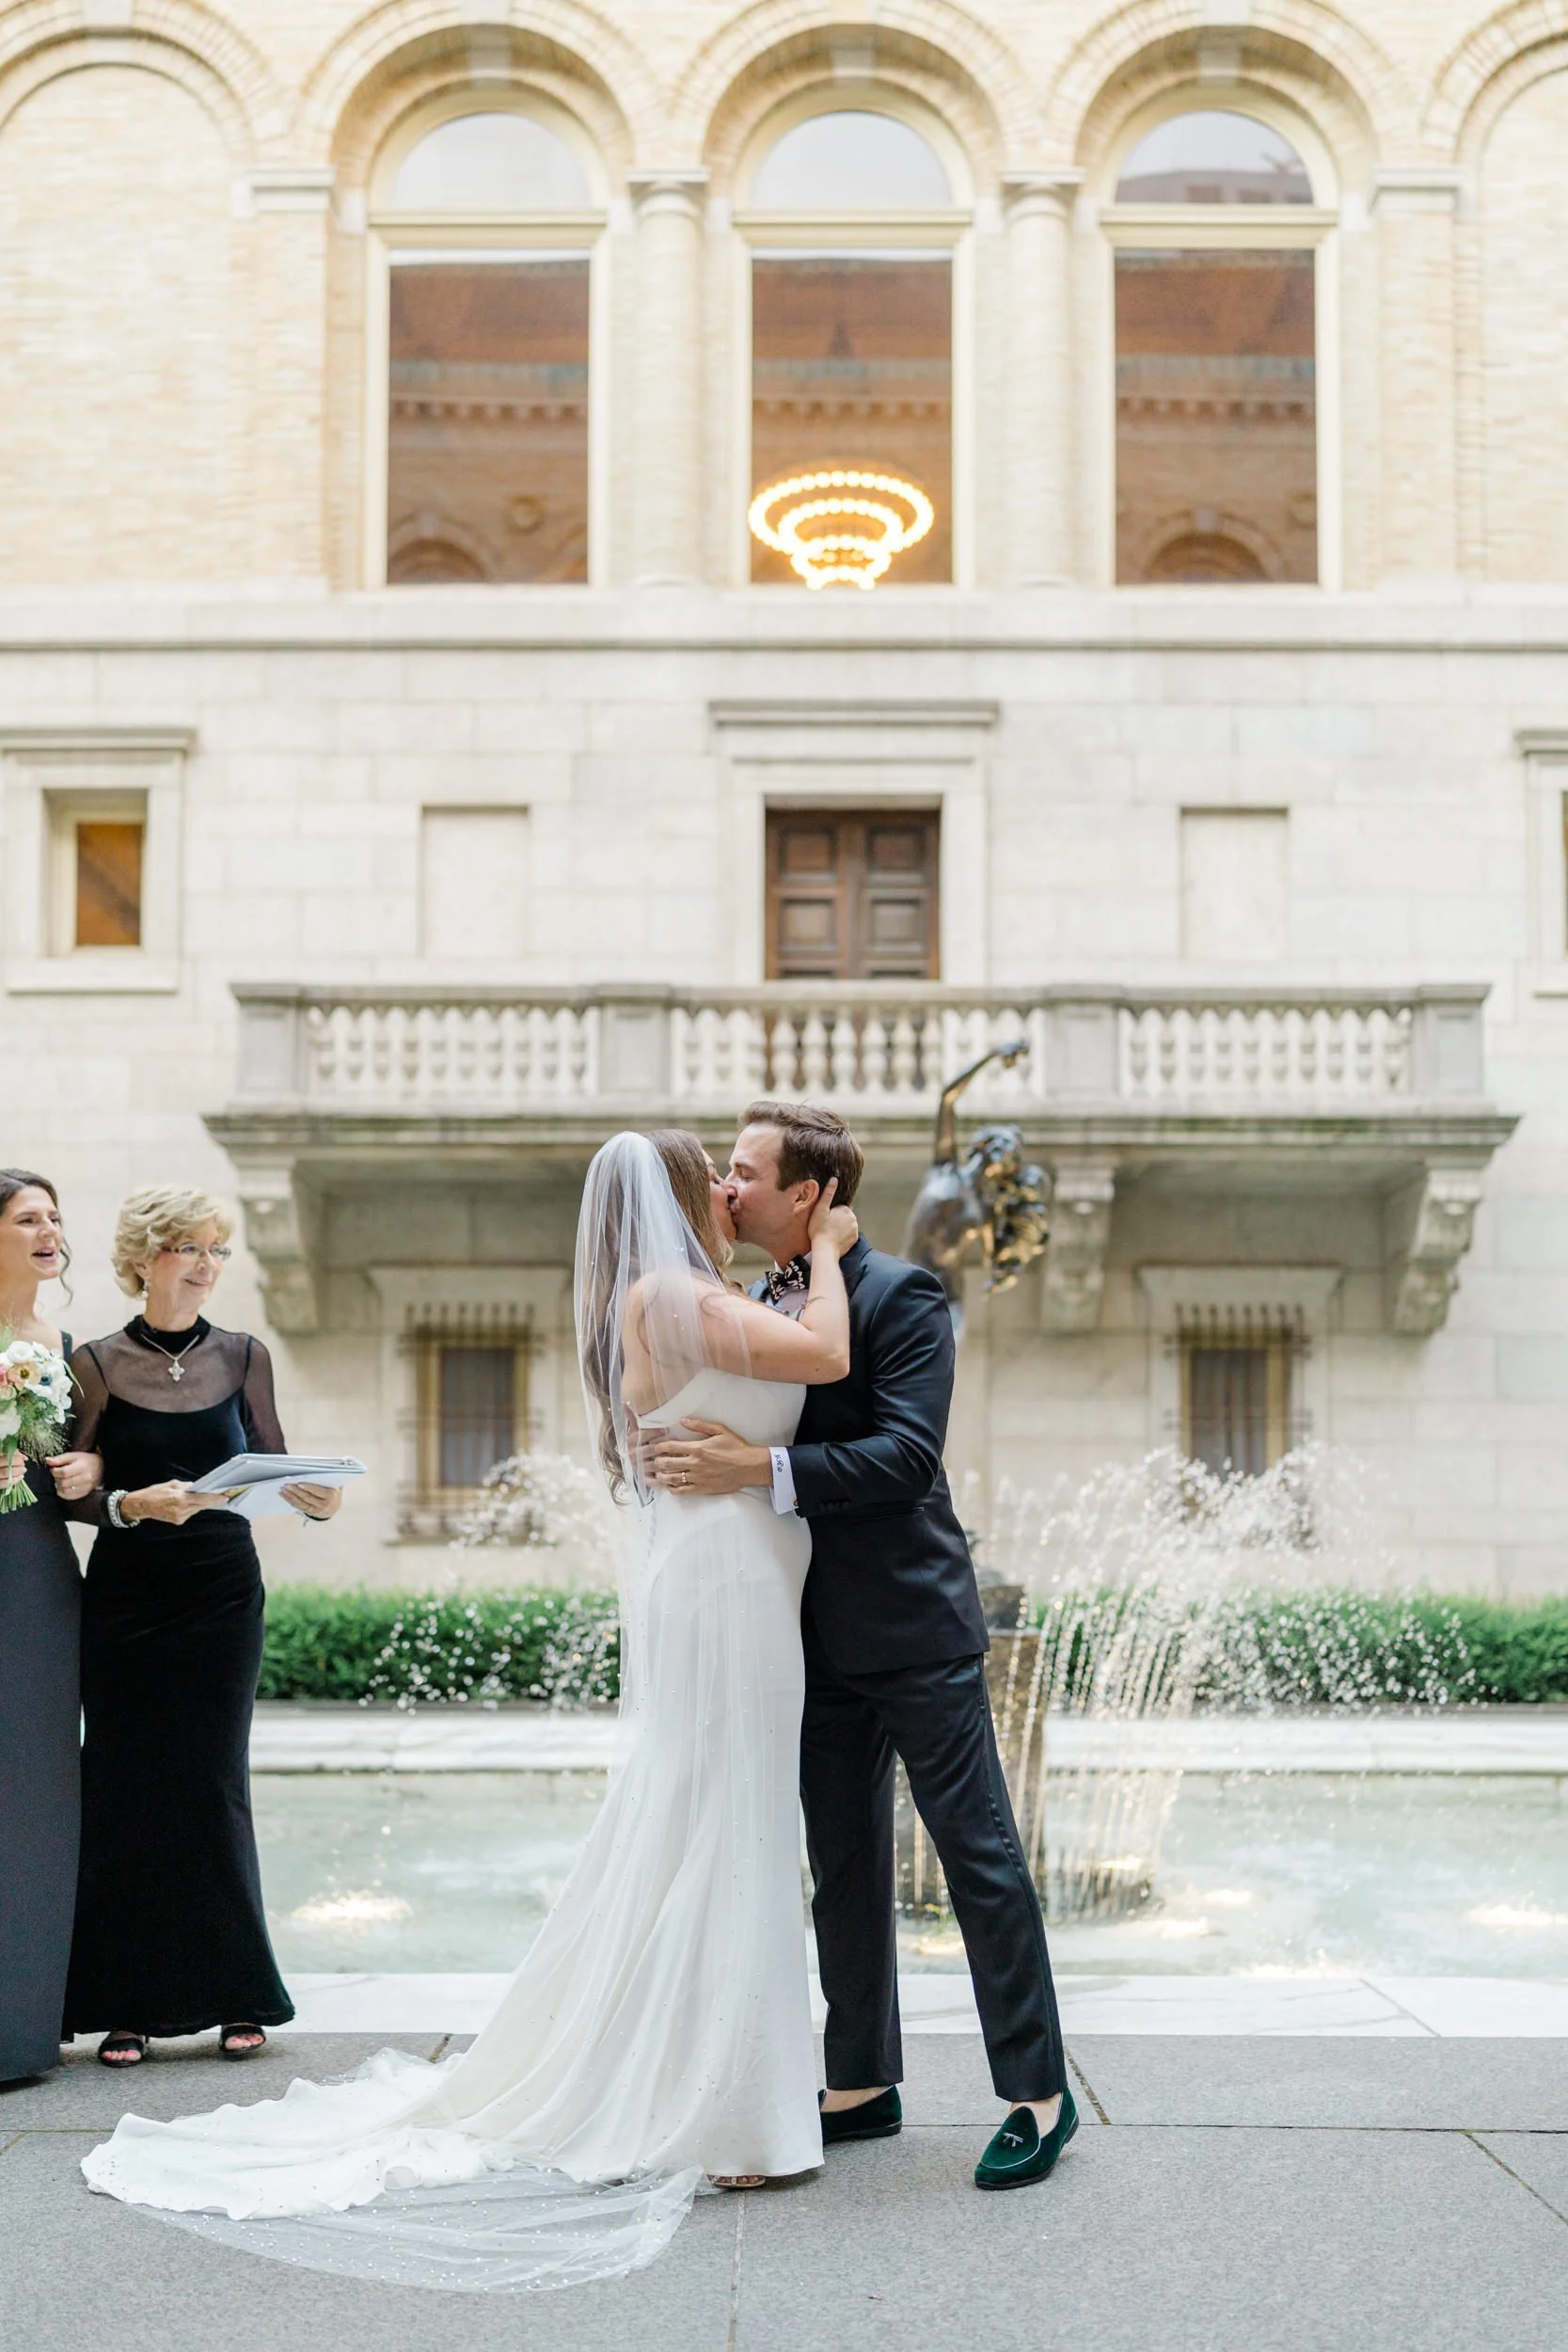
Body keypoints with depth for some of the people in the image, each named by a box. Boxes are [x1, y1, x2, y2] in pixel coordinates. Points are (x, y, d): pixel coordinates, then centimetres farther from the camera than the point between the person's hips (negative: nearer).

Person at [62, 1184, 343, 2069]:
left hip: (224, 1593, 1)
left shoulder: (243, 1357, 6)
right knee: (126, 1786, 0)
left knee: (213, 1782, 2)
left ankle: (232, 1994, 13)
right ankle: (130, 2001, 10)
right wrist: (136, 1504, -21)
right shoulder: (97, 1363, 0)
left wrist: (316, 1498, -12)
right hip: (127, 1595, -1)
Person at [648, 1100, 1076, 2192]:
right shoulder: (754, 1305, 11)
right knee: (845, 1868, 14)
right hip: (821, 1640, 7)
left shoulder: (901, 1295, -11)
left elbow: (908, 1455, -22)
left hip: (914, 1629, -7)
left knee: (980, 1853, -1)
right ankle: (862, 2084, 25)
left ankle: (1038, 2092, 8)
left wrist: (761, 1468, -27)